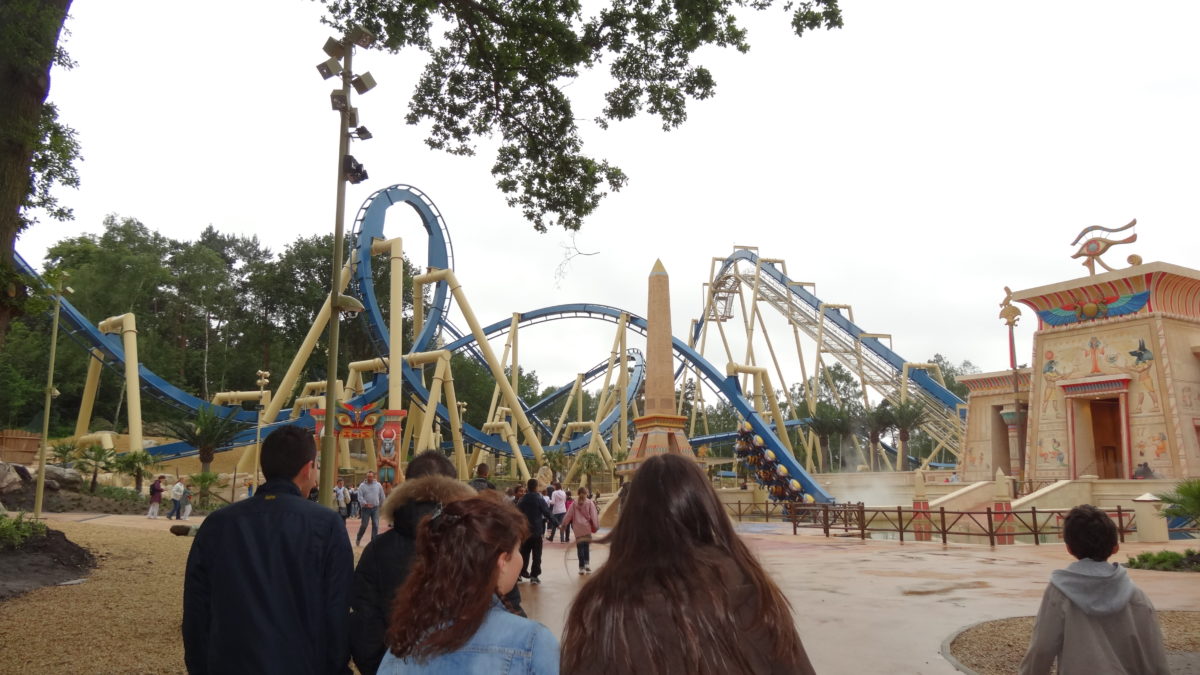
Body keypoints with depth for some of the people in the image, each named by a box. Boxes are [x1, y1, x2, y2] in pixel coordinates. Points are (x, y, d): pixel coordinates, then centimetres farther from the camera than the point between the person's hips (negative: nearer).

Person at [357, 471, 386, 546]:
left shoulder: (378, 485, 6)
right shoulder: (362, 485, -1)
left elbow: (382, 497, 15)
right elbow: (360, 497, -8)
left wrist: (379, 504, 17)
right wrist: (365, 504, -20)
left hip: (375, 508, 2)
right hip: (365, 508, -2)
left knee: (375, 525, -2)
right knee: (364, 525, 1)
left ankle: (374, 541, 4)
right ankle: (358, 539, 22)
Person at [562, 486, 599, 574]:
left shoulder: (574, 503, 1)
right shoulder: (590, 503, -4)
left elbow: (569, 515, 2)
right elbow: (593, 515, -5)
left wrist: (564, 524, 11)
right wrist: (596, 526, 2)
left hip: (577, 528, 1)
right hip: (587, 527, -1)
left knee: (579, 546, 6)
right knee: (587, 546, 7)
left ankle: (581, 567, 6)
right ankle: (587, 563, -11)